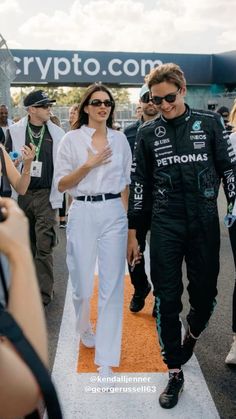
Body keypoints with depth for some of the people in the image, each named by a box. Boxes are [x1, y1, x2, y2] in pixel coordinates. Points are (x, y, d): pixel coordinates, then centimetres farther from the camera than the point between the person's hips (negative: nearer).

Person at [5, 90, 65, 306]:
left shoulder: (57, 133, 1)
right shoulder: (15, 131, 3)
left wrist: (59, 194, 0)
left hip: (46, 194, -2)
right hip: (22, 194, 2)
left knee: (44, 246, -5)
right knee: (27, 244, 12)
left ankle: (44, 292, 5)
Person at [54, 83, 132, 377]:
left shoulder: (119, 139, 8)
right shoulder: (72, 139, 1)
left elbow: (126, 182, 13)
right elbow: (61, 184, -1)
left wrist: (126, 215, 9)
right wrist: (88, 165, -14)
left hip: (114, 213, 1)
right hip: (82, 213, -1)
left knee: (112, 284, -2)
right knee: (82, 279, 9)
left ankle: (106, 358, 7)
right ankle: (84, 328, 42)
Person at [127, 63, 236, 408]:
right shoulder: (148, 133, 5)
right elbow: (140, 183, 7)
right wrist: (132, 232, 7)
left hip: (205, 224, 0)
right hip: (165, 227, 1)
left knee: (205, 294, 8)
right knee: (167, 300, 2)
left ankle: (192, 335, 42)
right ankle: (174, 371, 18)